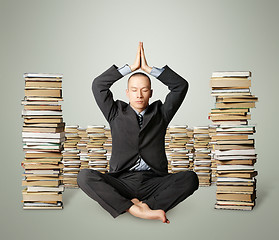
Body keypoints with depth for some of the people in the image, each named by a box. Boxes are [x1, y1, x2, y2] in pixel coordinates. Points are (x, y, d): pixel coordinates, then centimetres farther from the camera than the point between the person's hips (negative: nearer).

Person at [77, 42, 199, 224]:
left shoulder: (160, 113, 18)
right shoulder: (116, 113, 16)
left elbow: (181, 86, 8)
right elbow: (98, 85, 5)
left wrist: (148, 69, 6)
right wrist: (132, 67, 5)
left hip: (153, 182, 1)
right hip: (122, 182, 0)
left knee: (190, 178, -28)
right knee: (85, 176, -30)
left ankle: (145, 206, -36)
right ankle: (136, 209, -39)